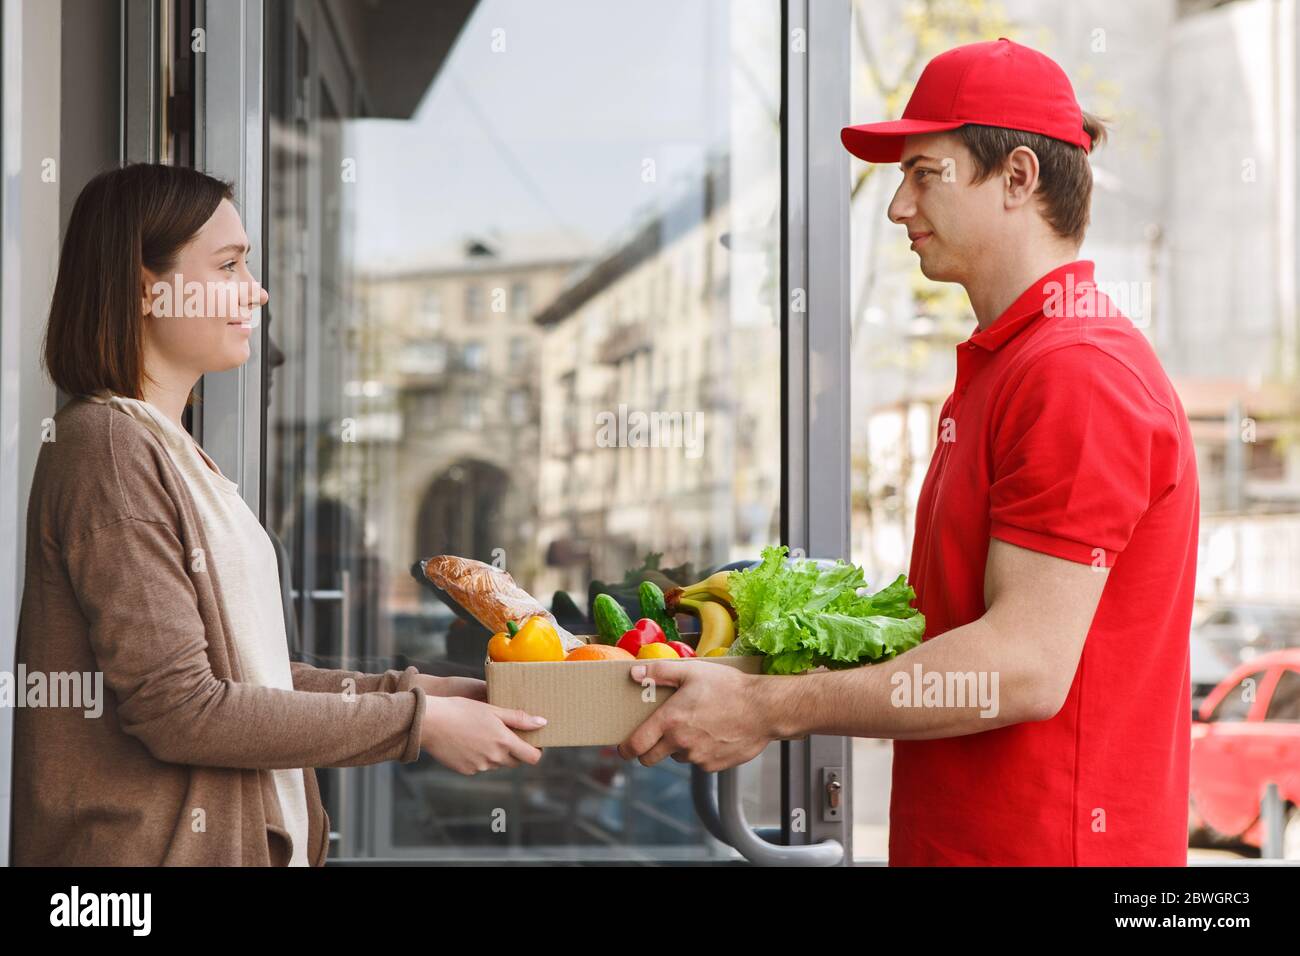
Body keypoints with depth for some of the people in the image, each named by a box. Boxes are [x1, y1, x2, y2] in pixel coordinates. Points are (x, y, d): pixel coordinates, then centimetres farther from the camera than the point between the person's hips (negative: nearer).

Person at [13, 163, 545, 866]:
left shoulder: (169, 450, 14)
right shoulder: (108, 446, -15)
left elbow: (245, 669, 11)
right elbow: (176, 709, -21)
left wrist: (436, 694, 3)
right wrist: (418, 722, -16)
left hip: (232, 837, 9)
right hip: (145, 845, -9)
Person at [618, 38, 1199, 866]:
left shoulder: (1074, 373, -18)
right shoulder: (1007, 363, 15)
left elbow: (1027, 666, -24)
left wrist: (769, 710, -20)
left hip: (1043, 841, -9)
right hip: (959, 834, 9)